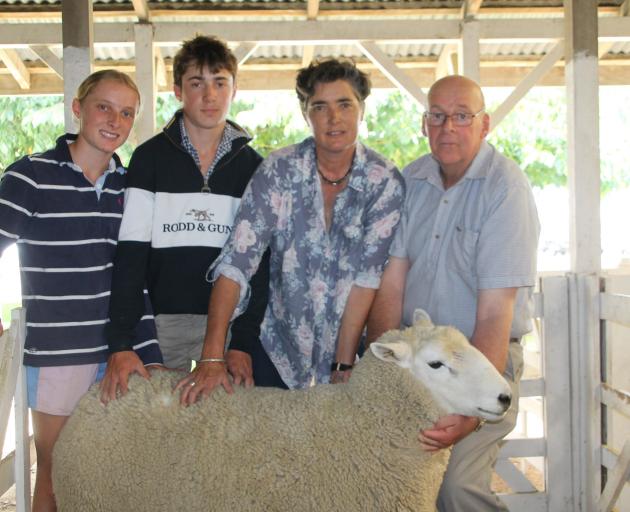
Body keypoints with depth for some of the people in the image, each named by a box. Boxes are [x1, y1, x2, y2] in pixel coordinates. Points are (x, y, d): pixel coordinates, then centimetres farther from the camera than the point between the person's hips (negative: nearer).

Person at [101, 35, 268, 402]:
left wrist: (244, 342, -9)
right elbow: (131, 251, -6)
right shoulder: (150, 158, 0)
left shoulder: (252, 166, 3)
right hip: (161, 319, 0)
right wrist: (121, 343, -14)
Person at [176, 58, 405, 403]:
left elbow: (368, 276, -14)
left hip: (352, 346, 0)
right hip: (278, 347, 0)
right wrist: (212, 357, -24)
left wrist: (343, 365, -17)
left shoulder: (386, 183, -11)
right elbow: (236, 261, -17)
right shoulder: (278, 170, -11)